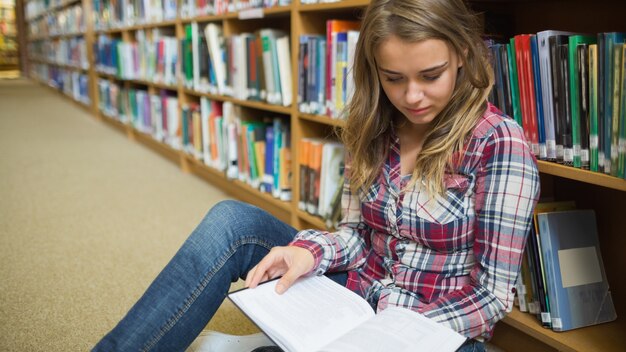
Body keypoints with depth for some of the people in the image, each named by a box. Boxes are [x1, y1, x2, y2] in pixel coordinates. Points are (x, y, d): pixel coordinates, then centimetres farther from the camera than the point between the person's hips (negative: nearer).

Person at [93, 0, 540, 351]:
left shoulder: (499, 143, -15)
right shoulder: (375, 130, 2)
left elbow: (493, 292, -14)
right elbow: (356, 233, 6)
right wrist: (310, 251, -16)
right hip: (358, 293, 5)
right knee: (233, 222, -17)